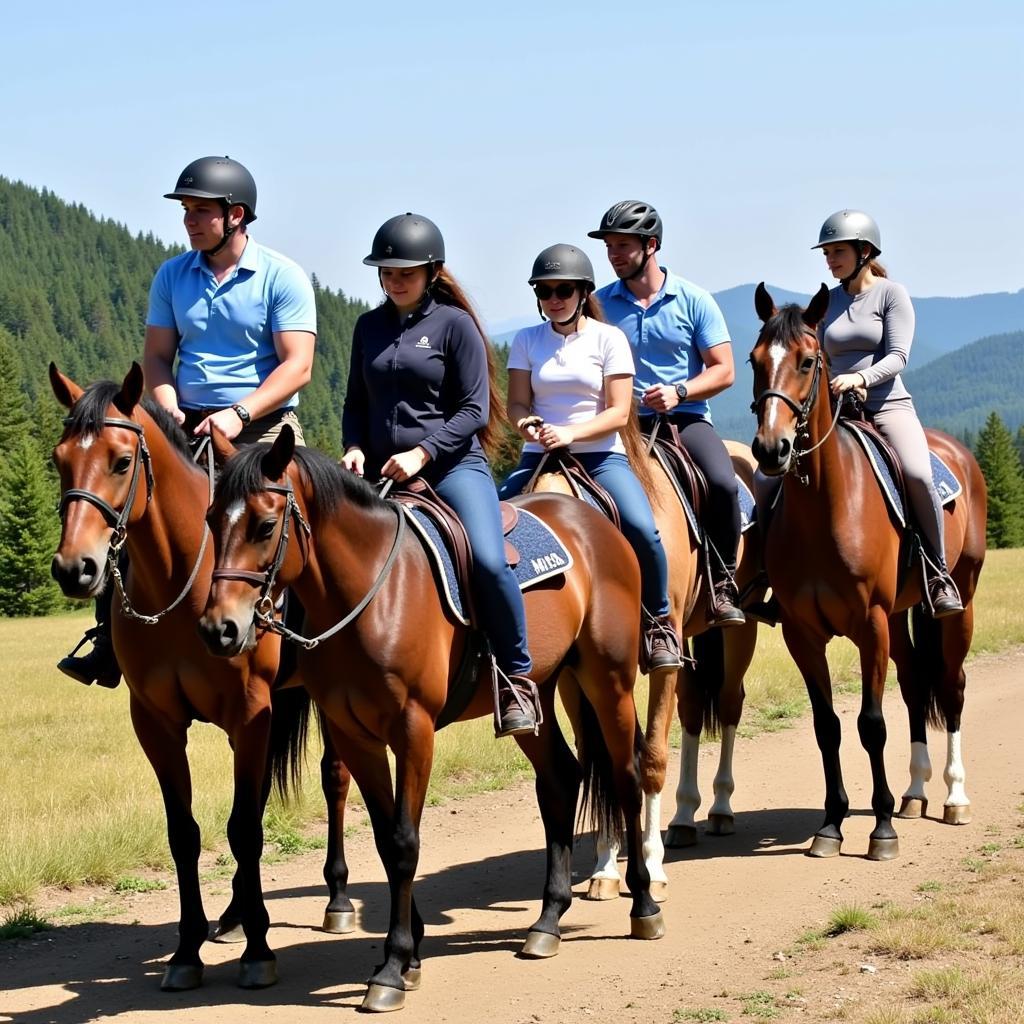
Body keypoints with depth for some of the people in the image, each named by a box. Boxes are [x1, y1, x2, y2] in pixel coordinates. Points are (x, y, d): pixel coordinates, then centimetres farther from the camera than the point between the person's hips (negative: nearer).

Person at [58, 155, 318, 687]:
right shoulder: (173, 275, 11)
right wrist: (167, 406, -9)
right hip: (188, 426, 4)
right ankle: (108, 647, -7)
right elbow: (156, 356, 12)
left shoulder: (282, 277, -4)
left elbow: (296, 365, -10)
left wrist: (240, 414, -22)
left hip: (263, 426, -4)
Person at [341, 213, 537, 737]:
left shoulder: (454, 324, -1)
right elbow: (356, 403, 19)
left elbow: (475, 410, -5)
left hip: (452, 465, -5)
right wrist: (354, 448, -1)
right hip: (381, 473, 5)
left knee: (488, 561, -28)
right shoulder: (369, 326, 13)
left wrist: (422, 453, -16)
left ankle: (517, 680, -12)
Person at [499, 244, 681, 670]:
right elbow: (516, 403, 4)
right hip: (539, 457, 3)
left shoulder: (608, 338, 0)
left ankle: (658, 621, -5)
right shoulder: (526, 341, 9)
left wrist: (571, 433, -21)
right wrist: (525, 421, -20)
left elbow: (619, 413, -6)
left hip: (601, 456, -3)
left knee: (642, 531, -27)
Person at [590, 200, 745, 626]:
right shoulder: (601, 303, 7)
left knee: (722, 483, -29)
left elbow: (723, 370, 1)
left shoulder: (693, 300, 2)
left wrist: (680, 392, -16)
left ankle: (723, 583, -13)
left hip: (685, 419, -1)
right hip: (625, 423, 2)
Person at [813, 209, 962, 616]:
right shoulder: (827, 301, 15)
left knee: (918, 475, -29)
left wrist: (860, 378, -26)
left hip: (887, 404, -4)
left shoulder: (891, 293, 1)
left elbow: (897, 356, -9)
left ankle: (939, 573, -13)